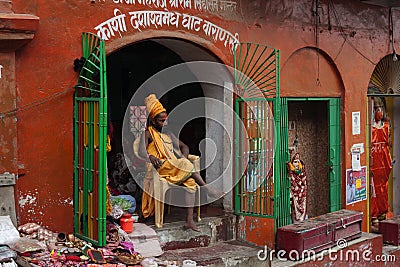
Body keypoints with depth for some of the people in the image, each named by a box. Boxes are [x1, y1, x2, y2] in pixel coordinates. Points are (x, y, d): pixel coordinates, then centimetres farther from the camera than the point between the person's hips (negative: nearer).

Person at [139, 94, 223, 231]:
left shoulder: (168, 133, 24)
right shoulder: (148, 134, 6)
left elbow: (184, 146, 24)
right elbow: (141, 151, -10)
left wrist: (183, 157, 1)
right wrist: (151, 156, -33)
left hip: (174, 166, 5)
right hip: (160, 167, -5)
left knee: (190, 181, -25)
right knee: (186, 165, -29)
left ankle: (189, 220, -30)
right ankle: (209, 190, -23)